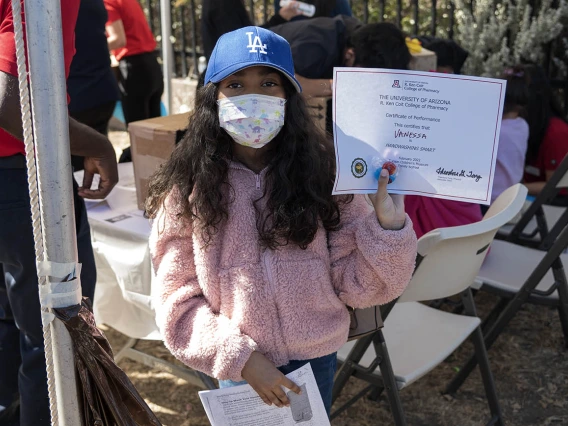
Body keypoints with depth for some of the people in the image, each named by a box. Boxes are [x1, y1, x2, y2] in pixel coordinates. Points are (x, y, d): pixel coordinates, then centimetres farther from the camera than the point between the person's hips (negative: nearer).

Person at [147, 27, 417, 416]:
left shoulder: (321, 173, -8)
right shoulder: (189, 189, -9)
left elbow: (355, 285, -8)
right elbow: (178, 299, -7)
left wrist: (387, 222, -23)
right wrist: (239, 356, -15)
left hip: (316, 361, 2)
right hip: (239, 369, -1)